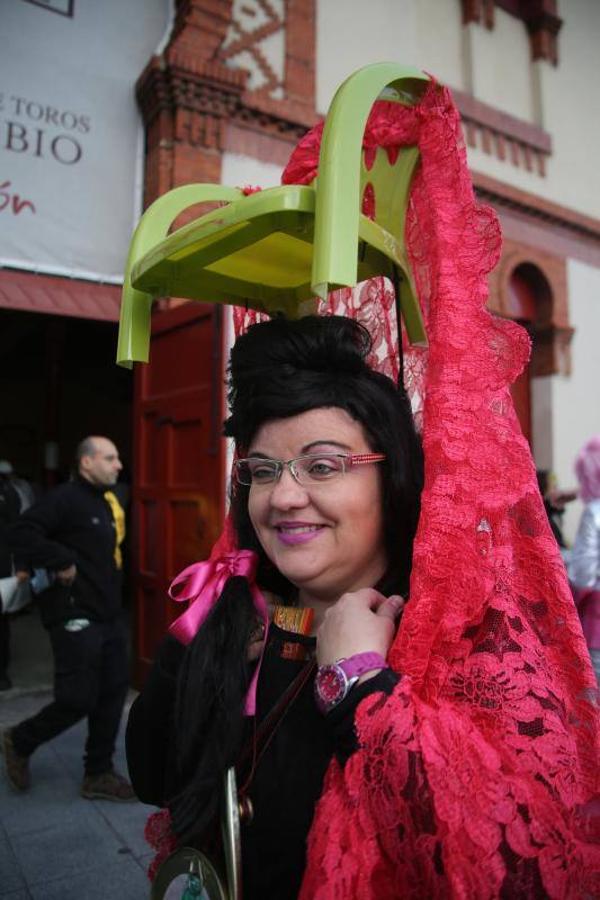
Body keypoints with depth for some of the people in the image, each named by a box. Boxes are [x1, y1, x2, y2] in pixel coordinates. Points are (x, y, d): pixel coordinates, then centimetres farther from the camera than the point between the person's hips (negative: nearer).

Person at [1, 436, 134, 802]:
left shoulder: (109, 501, 12)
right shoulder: (65, 498, -15)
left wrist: (112, 595, 12)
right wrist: (62, 563, -22)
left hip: (109, 616, 9)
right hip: (75, 617, -8)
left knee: (112, 694, 11)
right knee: (78, 699, -1)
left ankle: (99, 774, 25)